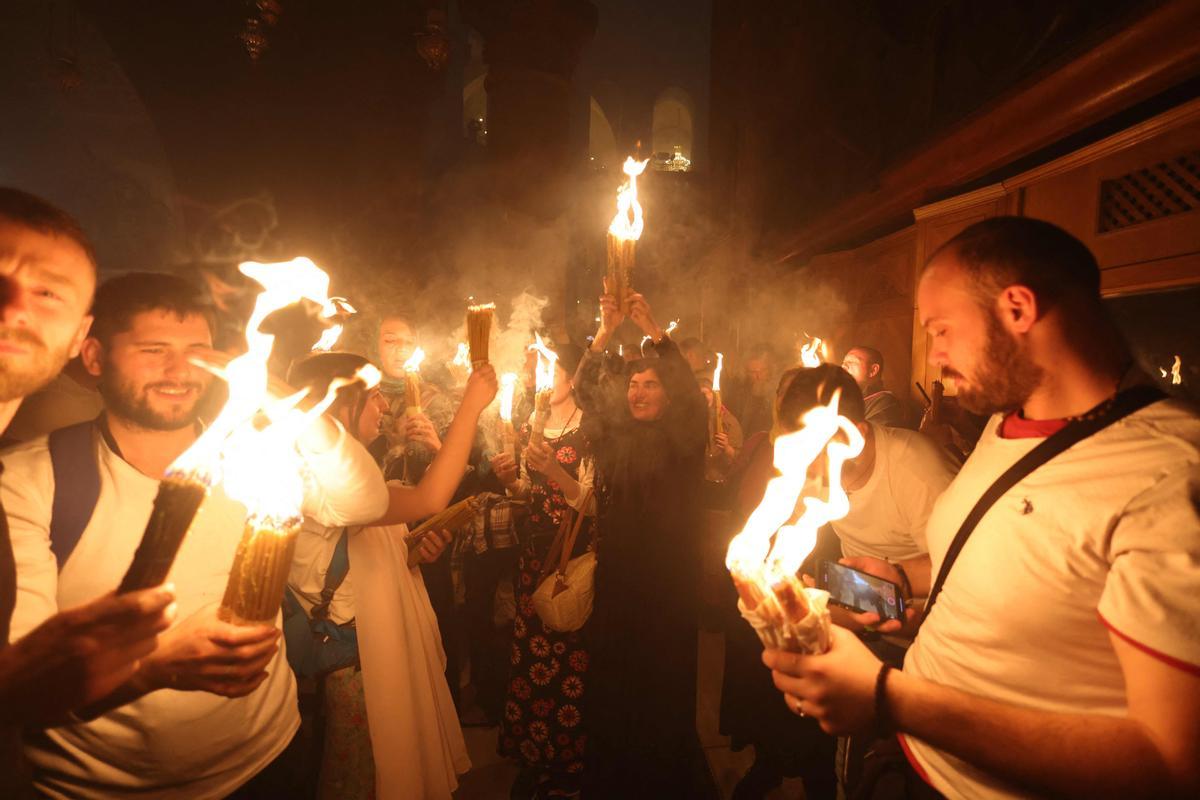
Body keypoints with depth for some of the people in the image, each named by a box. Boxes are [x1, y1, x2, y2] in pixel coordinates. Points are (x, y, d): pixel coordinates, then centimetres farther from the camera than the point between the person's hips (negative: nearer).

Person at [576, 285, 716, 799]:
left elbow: (690, 393, -16)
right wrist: (604, 333, -13)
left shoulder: (682, 439, 1)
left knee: (664, 678, 5)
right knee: (612, 674, 7)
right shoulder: (613, 437, 9)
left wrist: (652, 330, -19)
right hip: (617, 573, 3)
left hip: (667, 577, -3)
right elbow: (585, 391, -1)